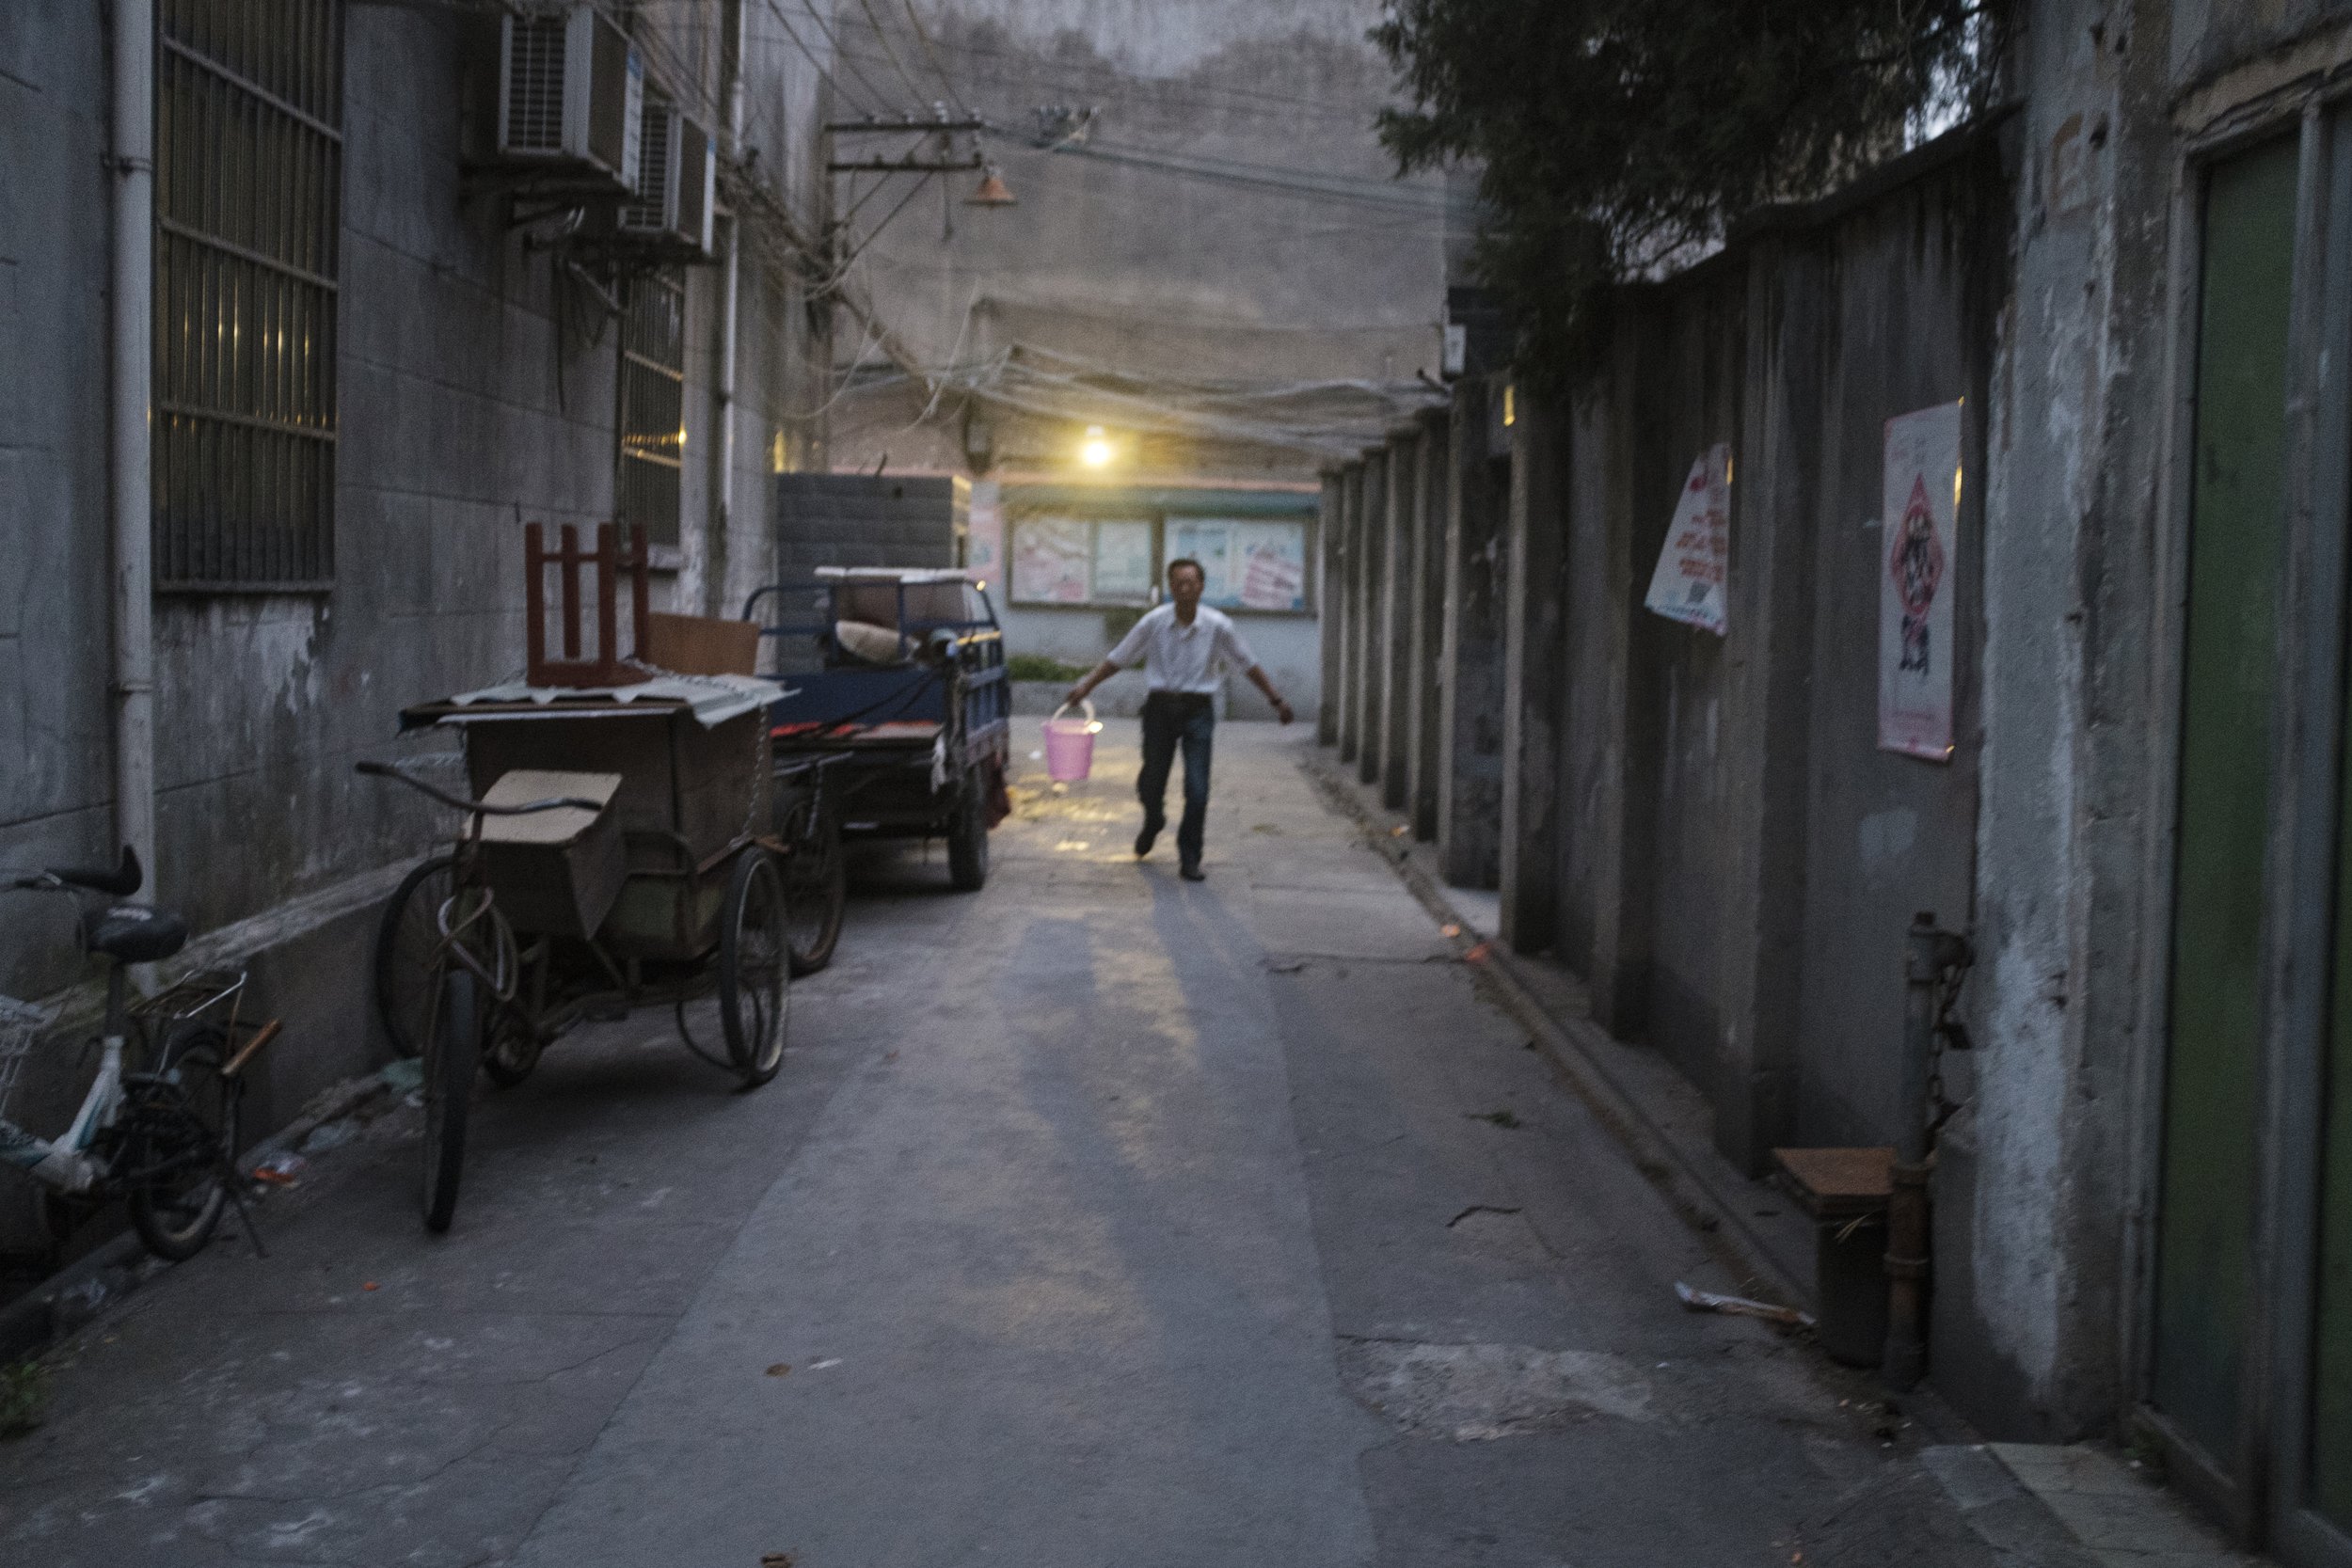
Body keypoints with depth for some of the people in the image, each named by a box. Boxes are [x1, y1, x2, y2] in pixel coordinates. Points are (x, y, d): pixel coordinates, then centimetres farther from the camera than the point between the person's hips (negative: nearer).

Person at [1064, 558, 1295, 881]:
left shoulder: (1218, 625, -6)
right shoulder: (1154, 622, -5)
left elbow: (1248, 665, 5)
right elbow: (1117, 658, 3)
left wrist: (1276, 700, 7)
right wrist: (1085, 686, -3)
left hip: (1198, 711, -1)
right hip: (1161, 708, 1)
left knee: (1197, 791, -7)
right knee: (1150, 782, 8)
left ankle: (1189, 860, 7)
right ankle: (1153, 822, 44)